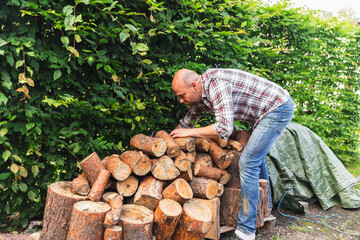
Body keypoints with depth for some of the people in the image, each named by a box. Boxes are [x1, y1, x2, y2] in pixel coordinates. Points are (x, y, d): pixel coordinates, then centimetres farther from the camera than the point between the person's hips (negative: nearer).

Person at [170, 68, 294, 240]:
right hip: (272, 110, 10)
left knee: (248, 162, -13)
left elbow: (224, 129, -33)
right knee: (256, 155, 24)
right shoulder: (200, 94, 4)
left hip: (278, 108, -10)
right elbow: (186, 122, 20)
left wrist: (190, 132, -21)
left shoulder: (215, 83, -27)